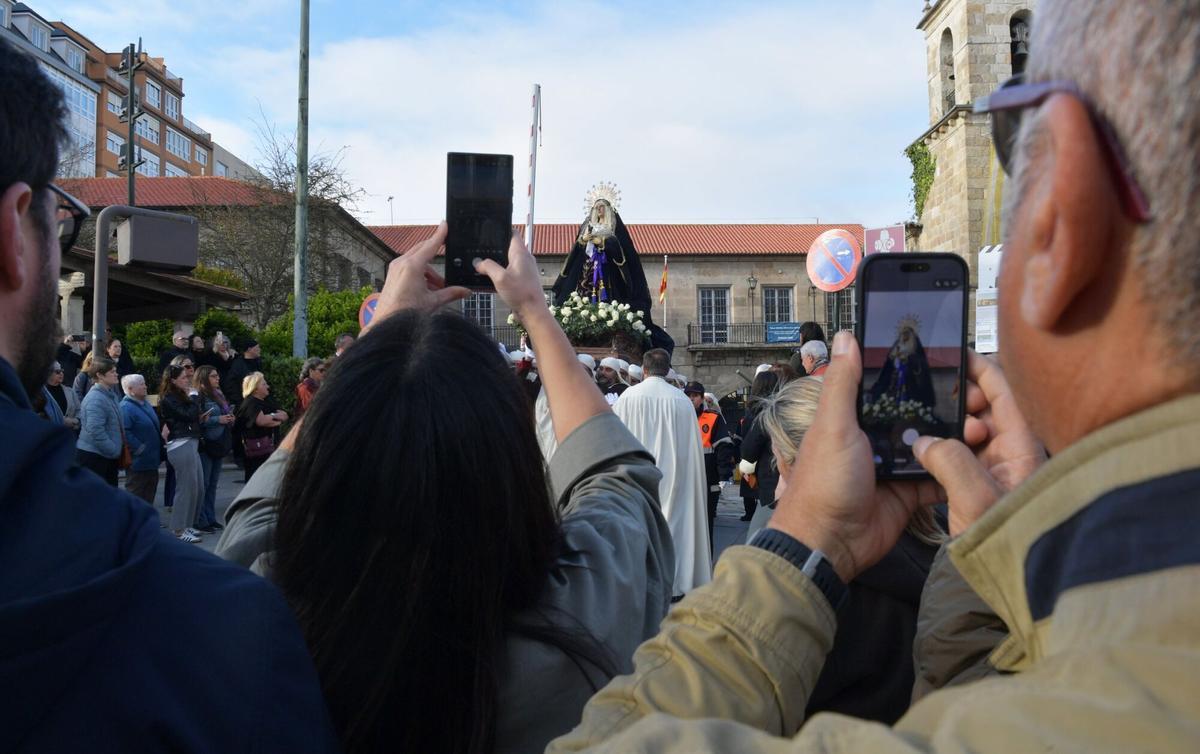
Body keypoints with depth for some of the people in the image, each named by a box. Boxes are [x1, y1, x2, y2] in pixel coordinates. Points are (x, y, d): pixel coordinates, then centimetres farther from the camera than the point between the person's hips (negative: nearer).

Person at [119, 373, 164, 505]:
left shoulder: (145, 404, 13)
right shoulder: (126, 407, -18)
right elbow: (125, 433, -28)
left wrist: (161, 436, 14)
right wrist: (139, 448, -24)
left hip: (152, 460, 10)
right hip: (138, 463, -10)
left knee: (149, 495, 16)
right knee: (135, 495, -1)